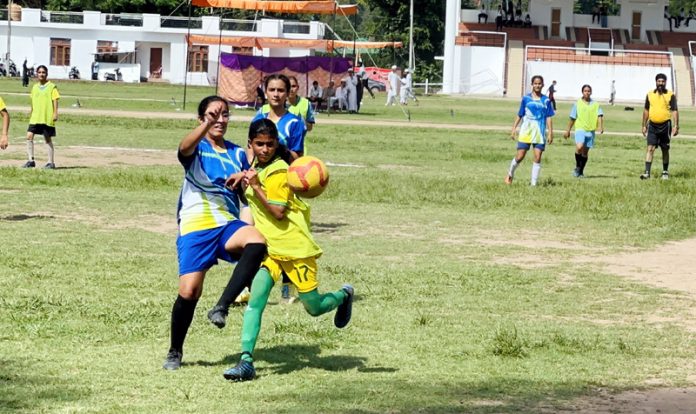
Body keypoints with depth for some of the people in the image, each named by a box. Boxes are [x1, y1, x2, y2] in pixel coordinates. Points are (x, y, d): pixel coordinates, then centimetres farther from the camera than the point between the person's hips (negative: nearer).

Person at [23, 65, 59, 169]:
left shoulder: (52, 87, -3)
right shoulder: (35, 87, 12)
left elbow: (55, 101, -7)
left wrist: (55, 113, -15)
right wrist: (31, 113, 21)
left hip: (47, 118, -5)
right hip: (35, 118, 5)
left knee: (48, 140, 3)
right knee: (29, 136, -7)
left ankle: (51, 162, 12)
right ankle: (31, 160, -2)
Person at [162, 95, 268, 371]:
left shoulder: (237, 153, 19)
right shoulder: (196, 149, 6)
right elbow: (185, 148, -21)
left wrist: (247, 177, -2)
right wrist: (207, 124, -39)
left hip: (228, 224, 3)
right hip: (195, 227, -3)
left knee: (256, 242, -31)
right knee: (189, 292, -10)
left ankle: (222, 307, -27)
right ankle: (175, 352, 14)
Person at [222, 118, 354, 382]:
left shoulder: (278, 172, -15)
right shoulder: (256, 169, 11)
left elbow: (279, 212, -21)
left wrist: (255, 187, -24)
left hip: (295, 247, -6)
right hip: (269, 247, 6)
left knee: (314, 307, 5)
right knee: (255, 302, -13)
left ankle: (344, 295, 38)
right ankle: (246, 361, -18)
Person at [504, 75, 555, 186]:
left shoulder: (546, 100, 5)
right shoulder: (526, 99, 4)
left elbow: (548, 118, 5)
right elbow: (519, 115, 8)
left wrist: (550, 132, -1)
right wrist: (514, 129, 5)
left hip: (540, 132, 1)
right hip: (526, 131, -1)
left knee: (537, 158, -3)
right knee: (520, 156, -2)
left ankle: (534, 183, 2)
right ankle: (510, 174, 24)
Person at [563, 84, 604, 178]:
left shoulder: (595, 104, 6)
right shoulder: (577, 104, 4)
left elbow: (600, 116, -4)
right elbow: (572, 118, 10)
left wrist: (601, 126, -22)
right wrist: (568, 130, 13)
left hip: (590, 130, 2)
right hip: (580, 129, -2)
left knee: (585, 152, 7)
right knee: (579, 147, -24)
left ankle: (581, 171, 21)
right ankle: (577, 166, -4)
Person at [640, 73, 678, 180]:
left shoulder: (670, 95, -1)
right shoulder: (650, 94, 7)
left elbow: (674, 111, -3)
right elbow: (646, 110, 14)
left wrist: (676, 126, -11)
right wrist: (644, 126, 12)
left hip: (665, 125, -1)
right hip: (652, 125, 1)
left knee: (665, 150, 9)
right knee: (650, 148, -9)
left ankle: (665, 172, 23)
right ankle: (647, 172, -14)